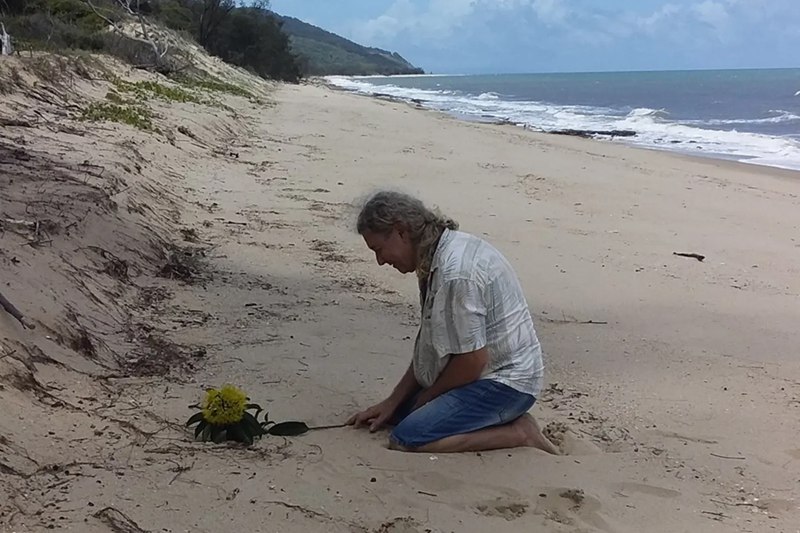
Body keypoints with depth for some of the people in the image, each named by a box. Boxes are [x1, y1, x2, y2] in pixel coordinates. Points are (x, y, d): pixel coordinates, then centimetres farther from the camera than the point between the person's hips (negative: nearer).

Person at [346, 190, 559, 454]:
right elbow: (428, 344, 12)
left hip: (504, 382, -11)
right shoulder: (440, 254, 6)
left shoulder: (455, 273, -26)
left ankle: (516, 433, -8)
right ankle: (504, 421, 10)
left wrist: (424, 400, -7)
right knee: (396, 414, 15)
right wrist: (392, 402, 9)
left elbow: (472, 360, -24)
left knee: (405, 440, -22)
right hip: (486, 373, 11)